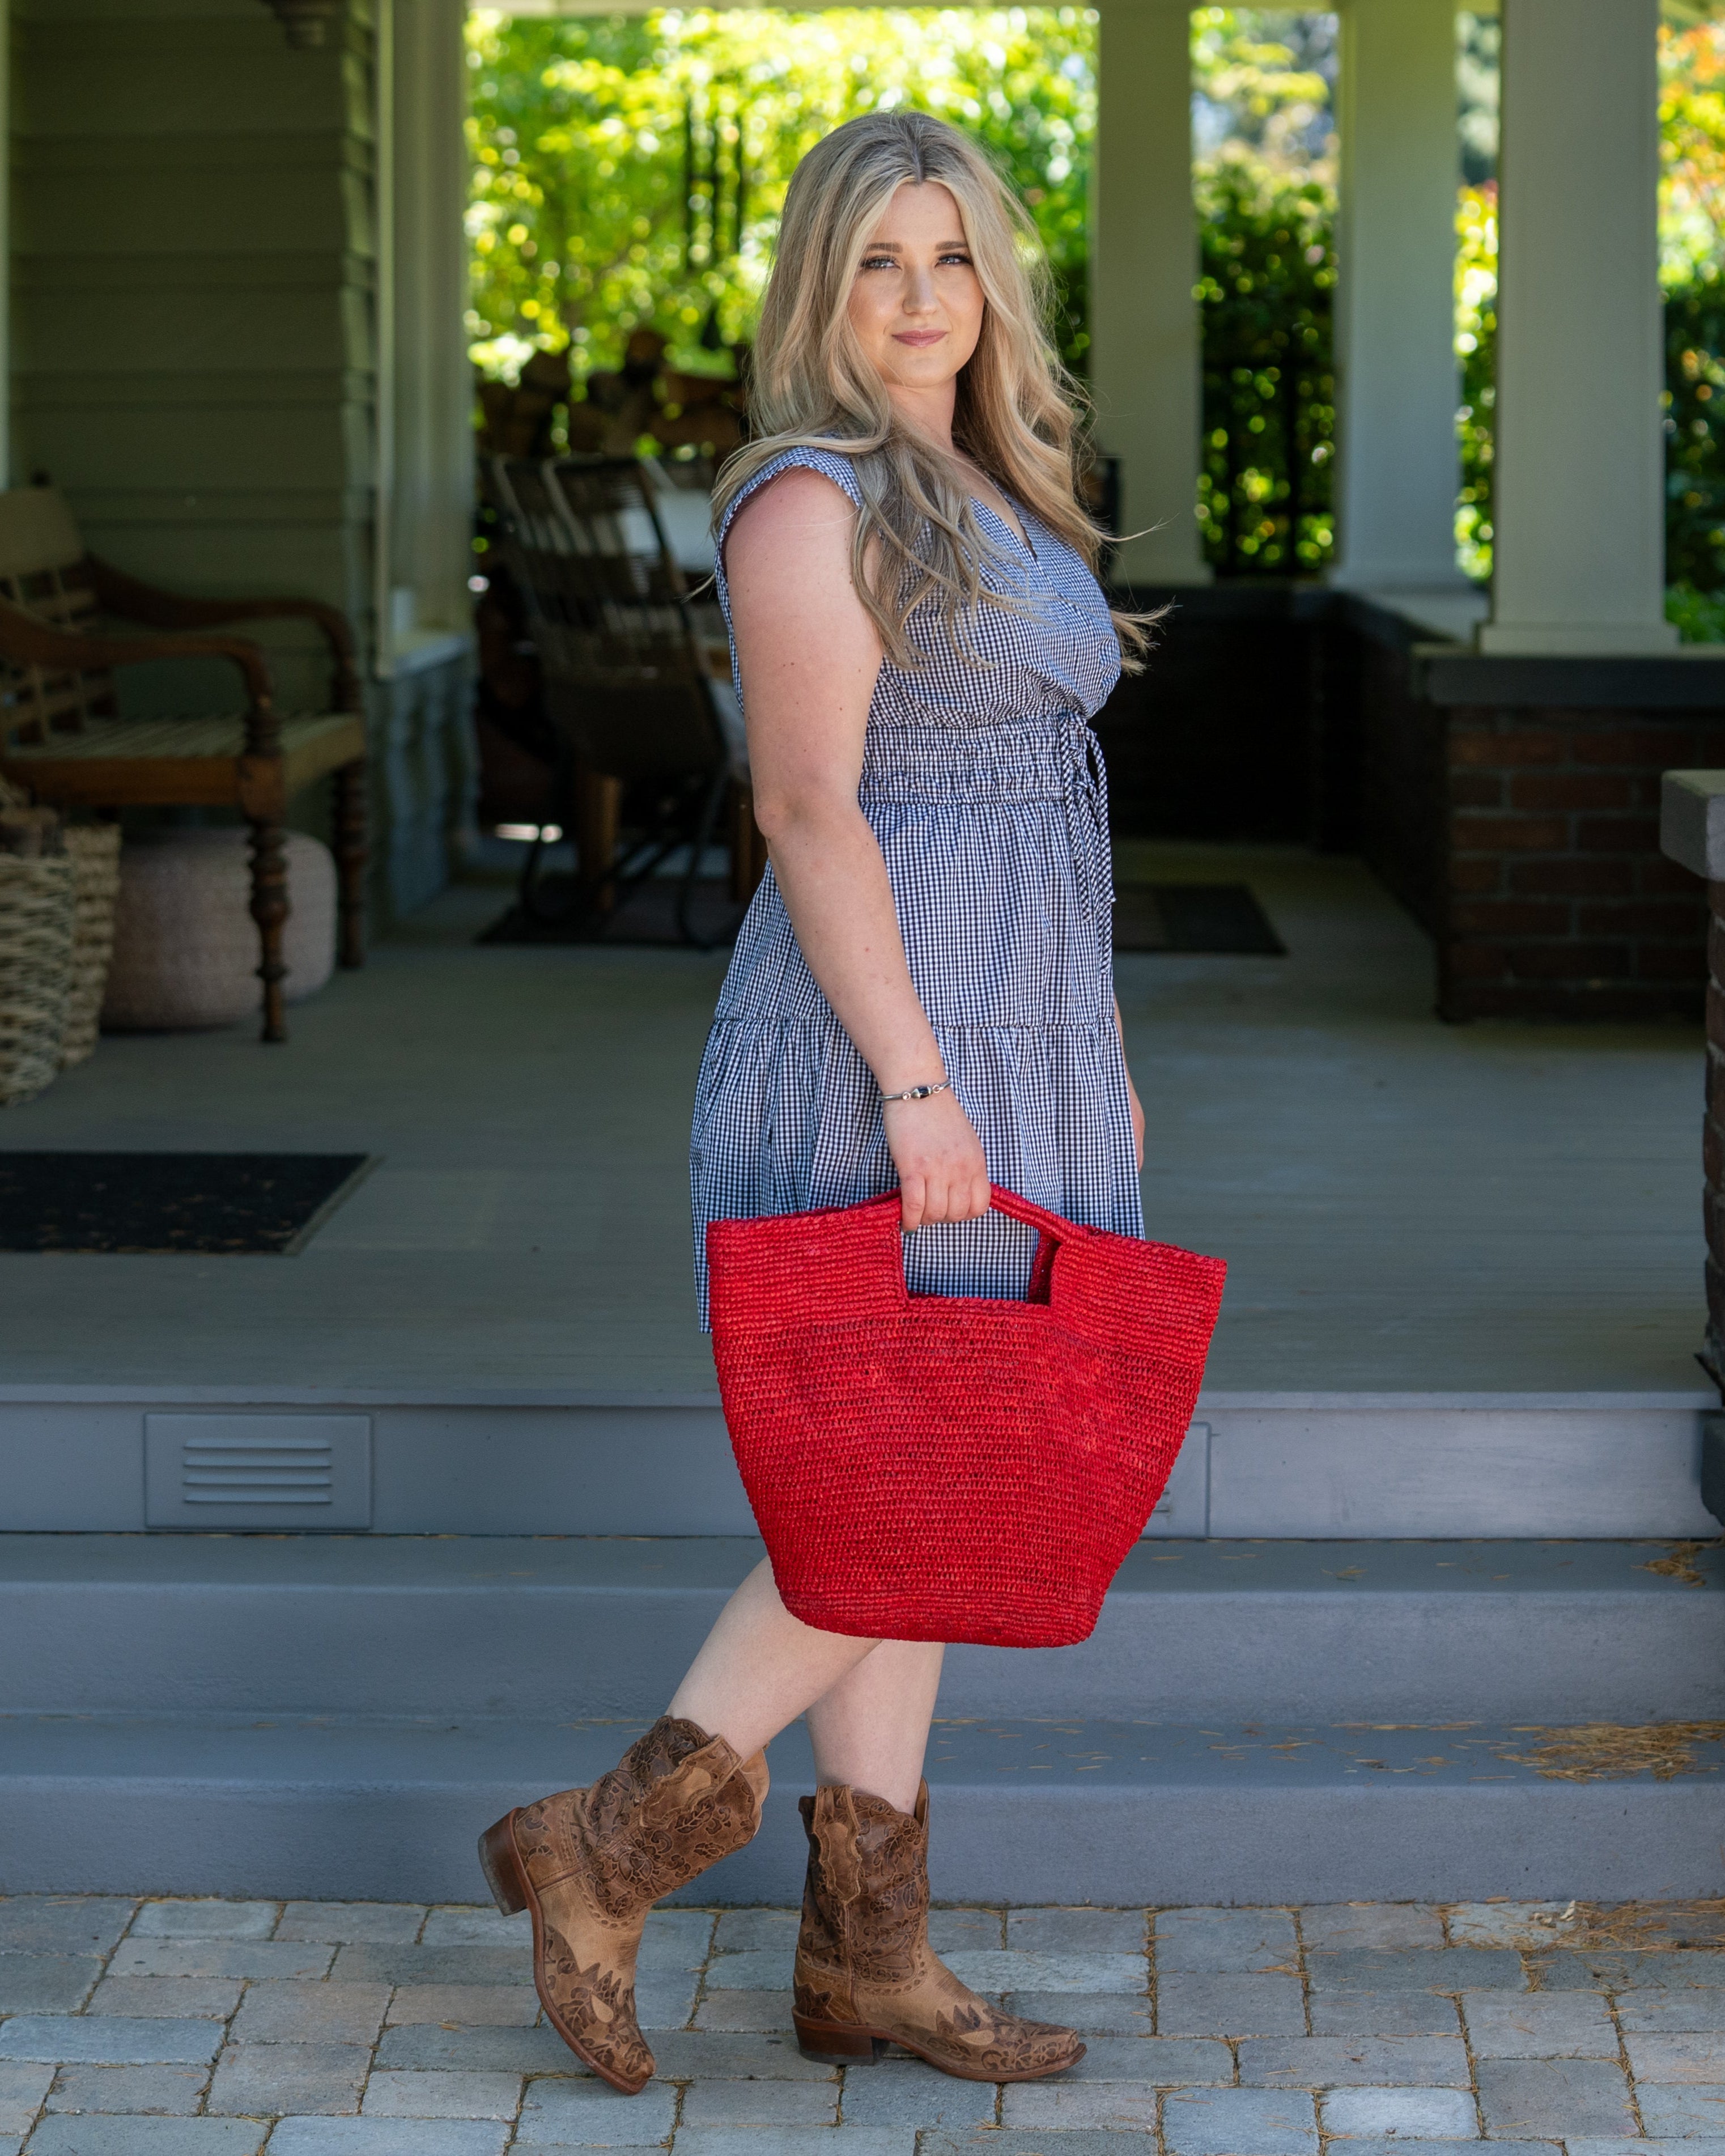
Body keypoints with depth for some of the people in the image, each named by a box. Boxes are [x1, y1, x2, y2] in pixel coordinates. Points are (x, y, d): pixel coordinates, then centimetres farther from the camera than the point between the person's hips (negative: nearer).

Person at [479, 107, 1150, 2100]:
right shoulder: (813, 494, -11)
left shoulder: (988, 498, 17)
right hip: (879, 1050, -9)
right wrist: (914, 1087, -22)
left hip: (997, 1049, 9)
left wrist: (1095, 1057, 18)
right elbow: (812, 809, -18)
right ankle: (608, 1847, 2)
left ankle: (866, 1953, 14)